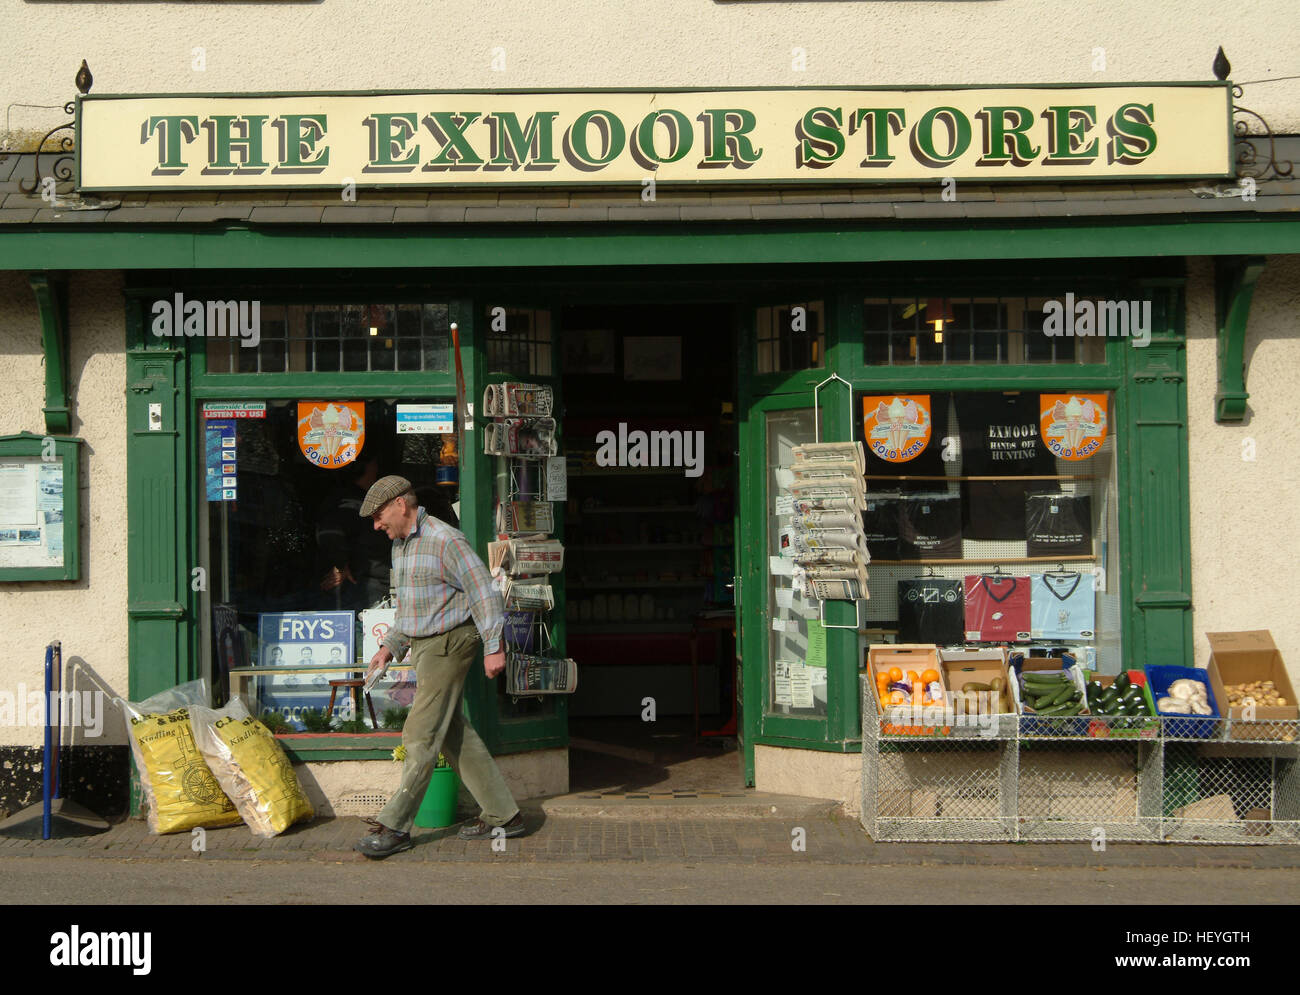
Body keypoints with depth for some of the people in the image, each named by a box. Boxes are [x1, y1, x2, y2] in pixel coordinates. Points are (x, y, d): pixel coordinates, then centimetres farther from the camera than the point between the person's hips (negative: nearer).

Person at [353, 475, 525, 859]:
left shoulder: (445, 540, -14)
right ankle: (502, 815, 15)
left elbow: (482, 590, -16)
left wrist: (493, 646, -19)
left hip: (448, 645, -10)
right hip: (422, 646, 10)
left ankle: (395, 826, -4)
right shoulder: (400, 546, 15)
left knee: (421, 735, -8)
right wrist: (389, 647, 17)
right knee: (454, 734, 9)